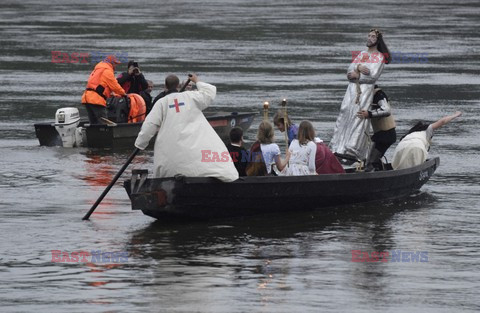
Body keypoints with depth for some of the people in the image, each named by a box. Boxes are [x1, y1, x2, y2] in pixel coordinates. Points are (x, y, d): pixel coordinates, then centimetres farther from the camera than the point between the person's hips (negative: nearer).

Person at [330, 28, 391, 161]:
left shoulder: (380, 57, 6)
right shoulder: (361, 54, 24)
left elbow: (373, 75, -7)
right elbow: (350, 69, 13)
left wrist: (357, 76, -4)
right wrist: (358, 67, -8)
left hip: (366, 89, -6)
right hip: (352, 89, 6)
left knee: (359, 116, -14)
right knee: (345, 114, -3)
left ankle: (353, 150, -19)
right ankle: (339, 147, -5)